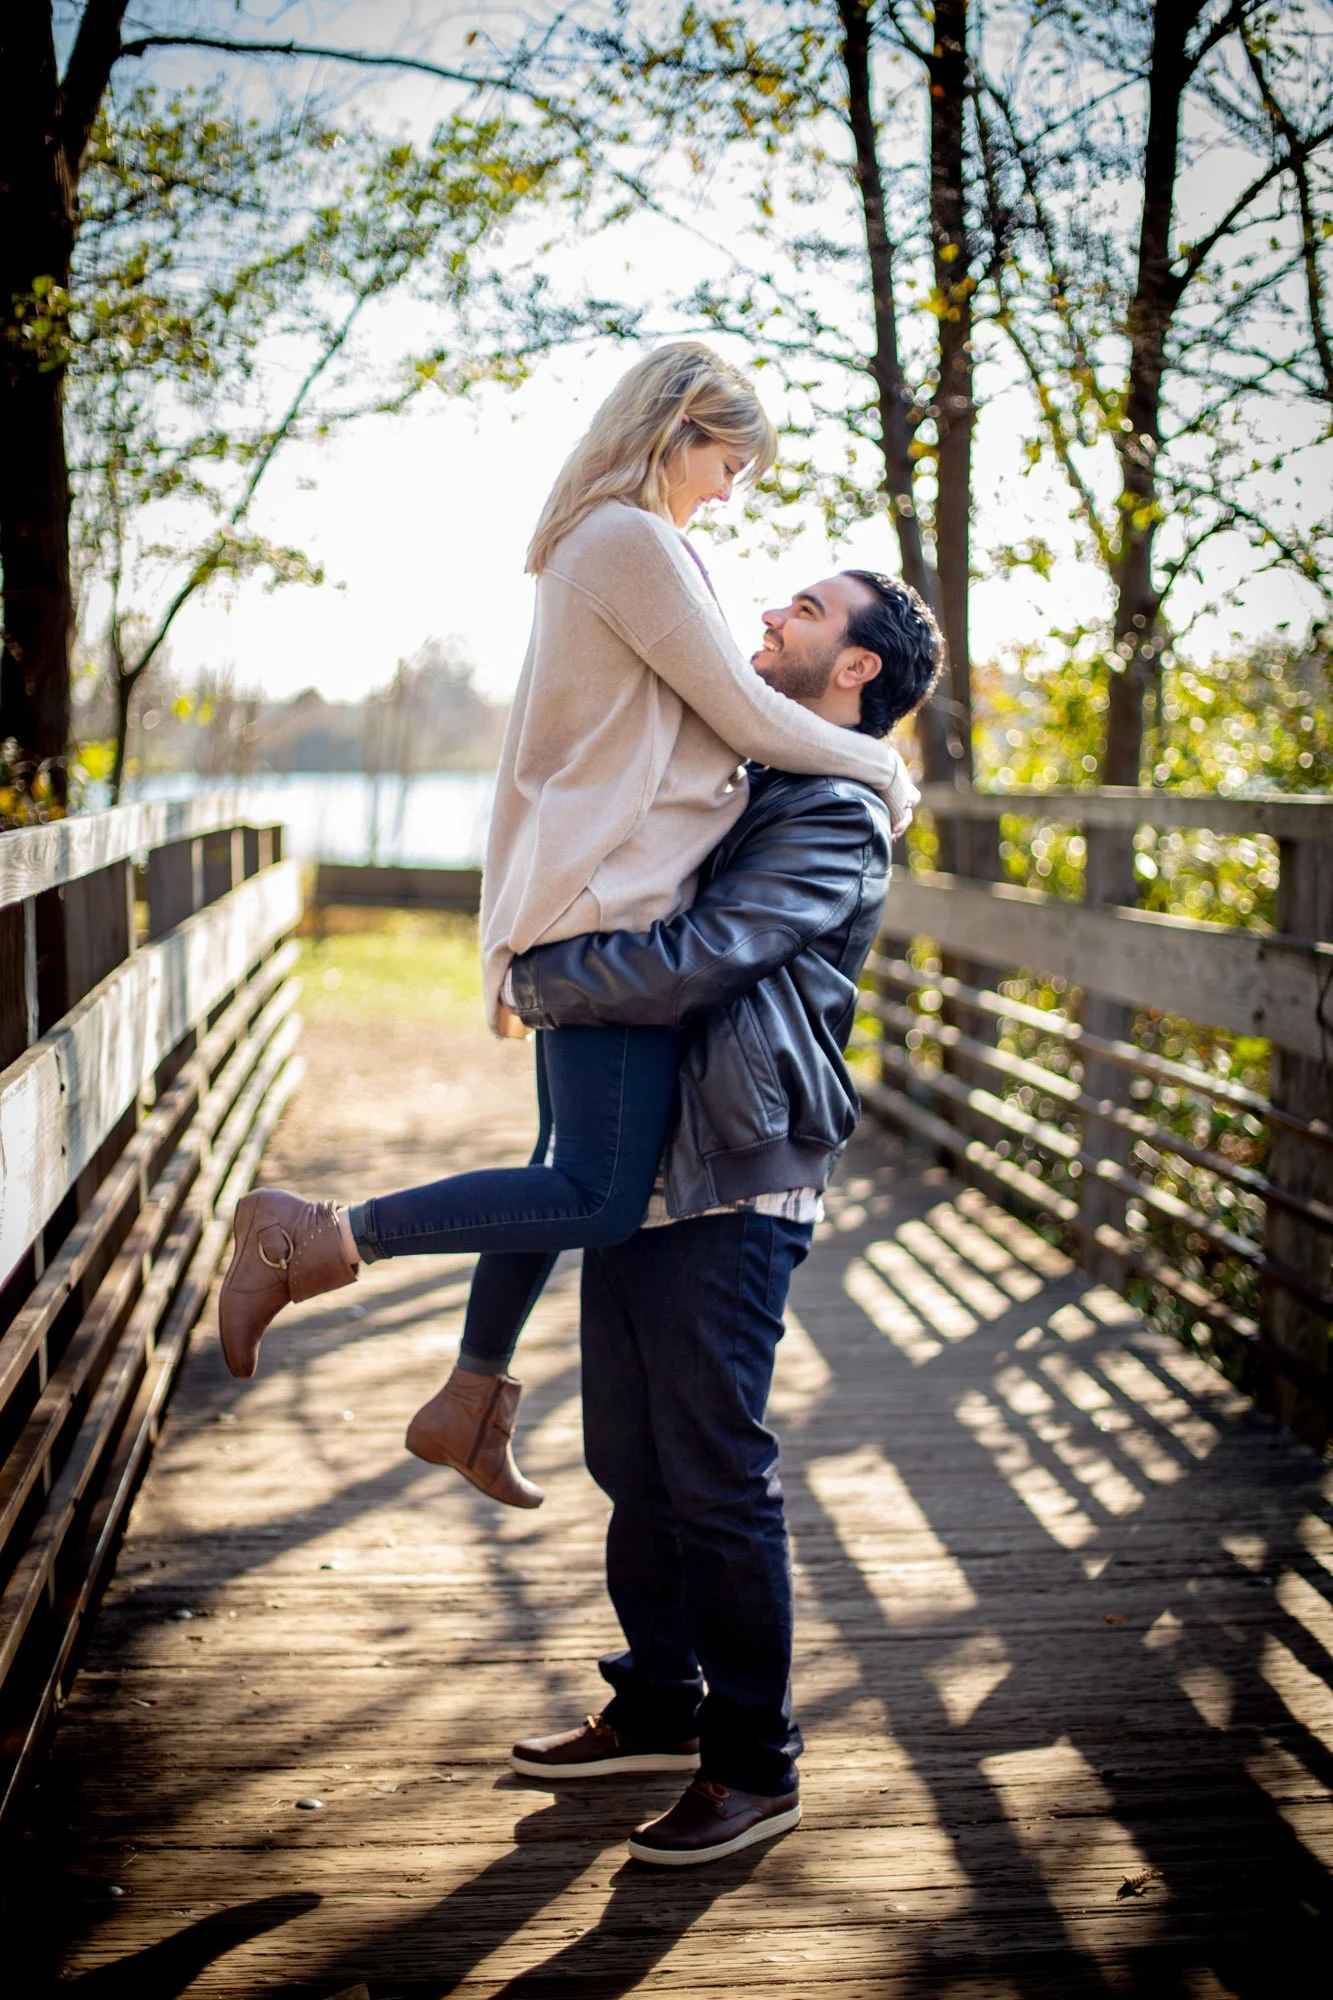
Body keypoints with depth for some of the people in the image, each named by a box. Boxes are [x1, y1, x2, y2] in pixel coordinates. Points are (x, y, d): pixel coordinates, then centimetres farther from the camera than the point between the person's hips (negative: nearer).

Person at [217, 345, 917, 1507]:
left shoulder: (596, 545, 20)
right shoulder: (635, 544, -12)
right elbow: (749, 720, -10)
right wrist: (887, 771, 4)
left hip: (594, 901, 11)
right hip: (614, 901, -11)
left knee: (573, 1166, 18)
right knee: (603, 1198, -14)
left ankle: (471, 1399, 28)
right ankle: (311, 1241, -11)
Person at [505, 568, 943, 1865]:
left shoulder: (835, 819, -11)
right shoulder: (738, 786, 18)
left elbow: (690, 965, -22)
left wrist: (533, 981, -10)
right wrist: (542, 970, 16)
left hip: (731, 1198, -9)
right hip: (637, 1175, 9)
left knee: (717, 1485, -2)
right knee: (632, 1468, 16)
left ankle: (756, 1766, 12)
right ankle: (658, 1709, 31)